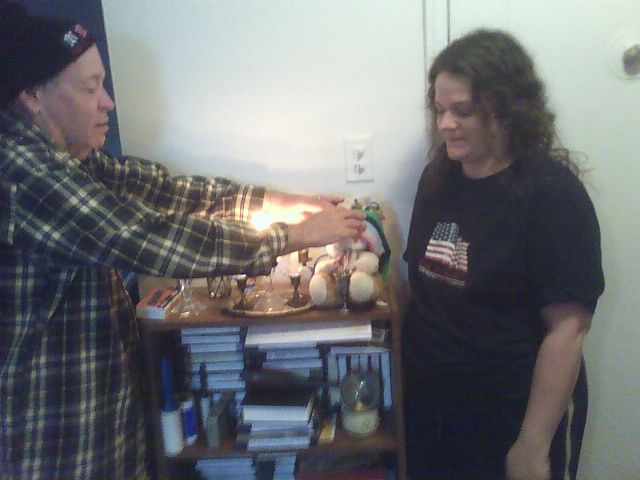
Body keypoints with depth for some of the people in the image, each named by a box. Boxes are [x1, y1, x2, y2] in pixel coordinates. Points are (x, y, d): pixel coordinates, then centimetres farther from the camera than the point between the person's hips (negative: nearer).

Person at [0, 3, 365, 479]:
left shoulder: (65, 157, 4)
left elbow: (166, 188, 2)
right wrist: (297, 235, -21)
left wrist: (283, 201, -4)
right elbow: (154, 240, -30)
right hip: (48, 434, -8)